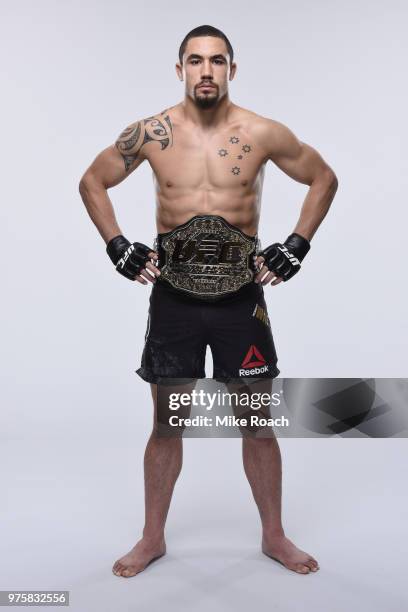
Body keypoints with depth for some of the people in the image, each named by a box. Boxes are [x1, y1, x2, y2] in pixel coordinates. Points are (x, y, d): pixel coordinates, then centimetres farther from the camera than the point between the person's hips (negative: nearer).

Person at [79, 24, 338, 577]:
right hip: (173, 297, 0)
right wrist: (119, 248, 0)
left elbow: (324, 179, 10)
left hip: (242, 297, 0)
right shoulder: (151, 133, -2)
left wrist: (296, 246, 1)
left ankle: (274, 536, 30)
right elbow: (92, 183, 10)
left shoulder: (262, 133, -4)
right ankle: (153, 538, 29)